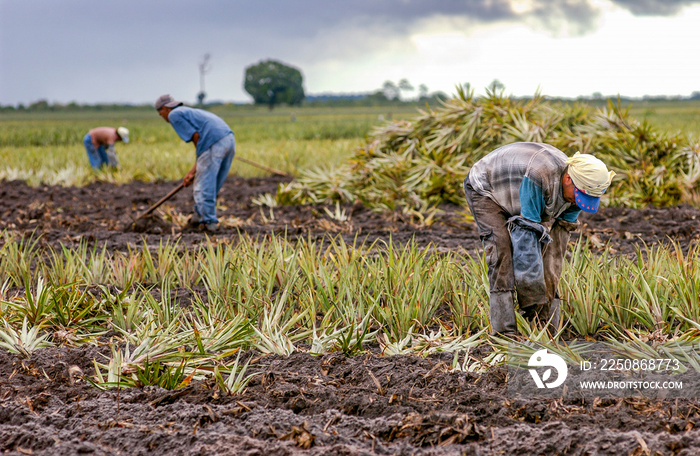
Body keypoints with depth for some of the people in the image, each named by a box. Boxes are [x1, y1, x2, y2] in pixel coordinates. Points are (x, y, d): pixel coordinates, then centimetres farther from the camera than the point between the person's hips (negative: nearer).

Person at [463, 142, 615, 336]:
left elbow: (559, 239, -11)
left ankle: (548, 326, -4)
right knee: (503, 250, -23)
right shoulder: (538, 176, -42)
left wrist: (550, 288, -15)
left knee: (542, 251, -7)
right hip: (484, 189, -7)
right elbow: (526, 233, -39)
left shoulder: (576, 191, -18)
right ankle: (503, 330, -22)